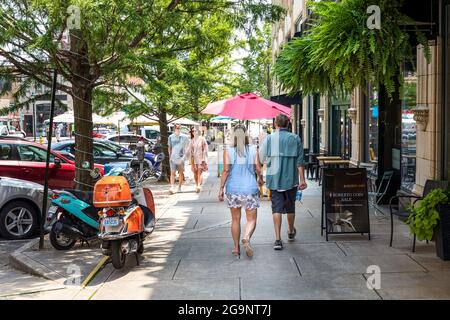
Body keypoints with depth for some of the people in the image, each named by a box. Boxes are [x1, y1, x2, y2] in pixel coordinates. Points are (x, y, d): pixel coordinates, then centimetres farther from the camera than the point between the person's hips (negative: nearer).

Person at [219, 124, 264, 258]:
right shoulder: (253, 150, -2)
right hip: (250, 188, -1)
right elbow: (258, 169, -1)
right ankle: (246, 237, -23)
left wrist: (221, 188, -2)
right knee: (251, 219, 6)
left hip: (233, 188, 1)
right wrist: (260, 179, 20)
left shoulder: (228, 151, -4)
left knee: (235, 219, 14)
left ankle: (236, 248, 17)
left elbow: (226, 170, -8)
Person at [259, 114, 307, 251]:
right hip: (291, 180, 1)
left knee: (276, 208, -1)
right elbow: (300, 161, -4)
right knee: (290, 207, 18)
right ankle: (291, 232, 39)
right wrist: (302, 180, -2)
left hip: (274, 179, -1)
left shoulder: (269, 139, -3)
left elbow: (260, 159, -1)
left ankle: (278, 239, -10)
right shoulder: (295, 139, -2)